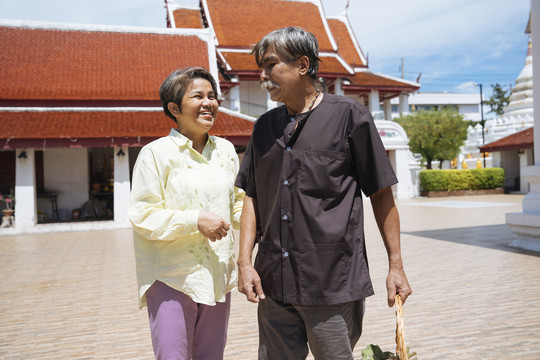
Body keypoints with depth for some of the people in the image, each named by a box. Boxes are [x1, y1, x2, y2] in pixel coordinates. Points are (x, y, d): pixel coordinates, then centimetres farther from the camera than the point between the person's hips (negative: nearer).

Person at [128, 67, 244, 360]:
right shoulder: (156, 153, -7)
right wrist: (195, 220, -19)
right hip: (171, 278, -5)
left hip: (217, 277, 5)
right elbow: (142, 215, -11)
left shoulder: (225, 150, 9)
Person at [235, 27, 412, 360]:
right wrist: (245, 260, 3)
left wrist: (396, 266, -2)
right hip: (273, 283, 5)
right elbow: (253, 196, 12)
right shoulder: (265, 126, 11)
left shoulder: (349, 116, -3)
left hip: (333, 284, -4)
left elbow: (381, 194, -1)